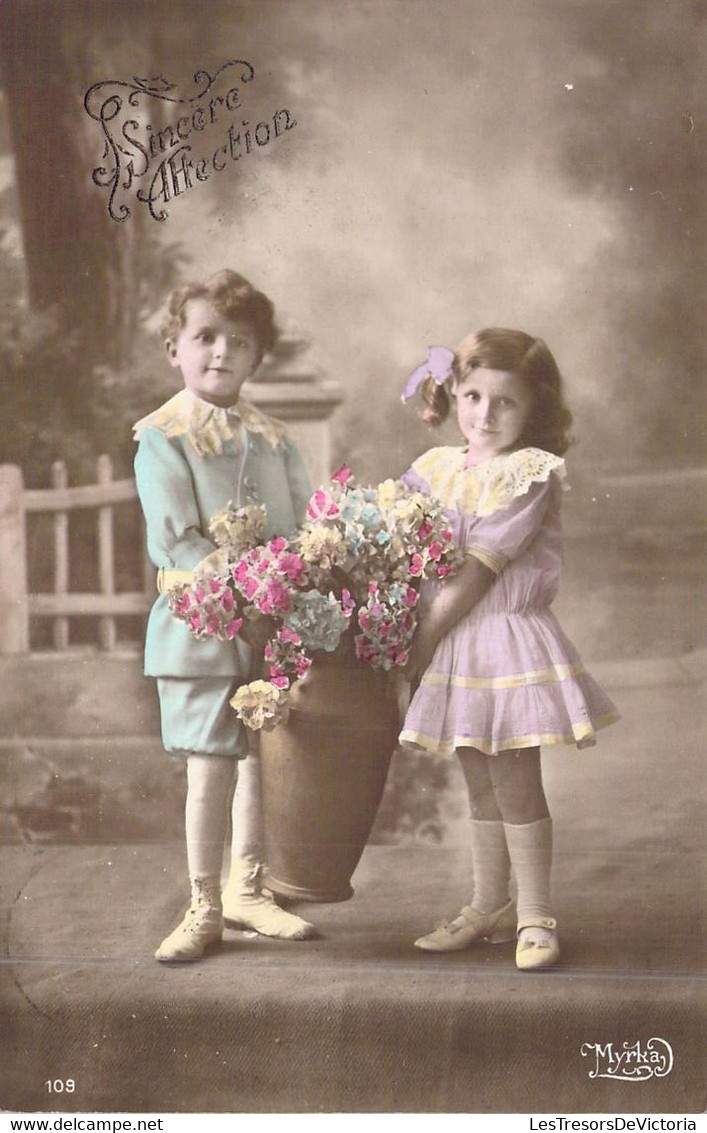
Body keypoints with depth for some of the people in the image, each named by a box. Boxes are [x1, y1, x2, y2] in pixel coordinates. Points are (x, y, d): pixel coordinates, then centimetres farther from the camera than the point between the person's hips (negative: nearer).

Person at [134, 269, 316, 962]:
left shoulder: (272, 437, 11)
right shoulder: (162, 437, -6)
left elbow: (306, 527, 9)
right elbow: (177, 542, -15)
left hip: (276, 628, 5)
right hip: (203, 631, -5)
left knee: (265, 759, 12)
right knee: (210, 768, -2)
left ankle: (246, 887, 29)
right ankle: (204, 908, 11)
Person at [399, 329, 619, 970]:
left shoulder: (531, 473, -12)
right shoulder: (435, 469, 7)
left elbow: (475, 573, -16)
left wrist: (422, 642, -14)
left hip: (509, 639, -6)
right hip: (451, 648, 6)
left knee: (517, 785, -1)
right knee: (482, 789, 15)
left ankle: (534, 916, 12)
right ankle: (488, 908, 26)